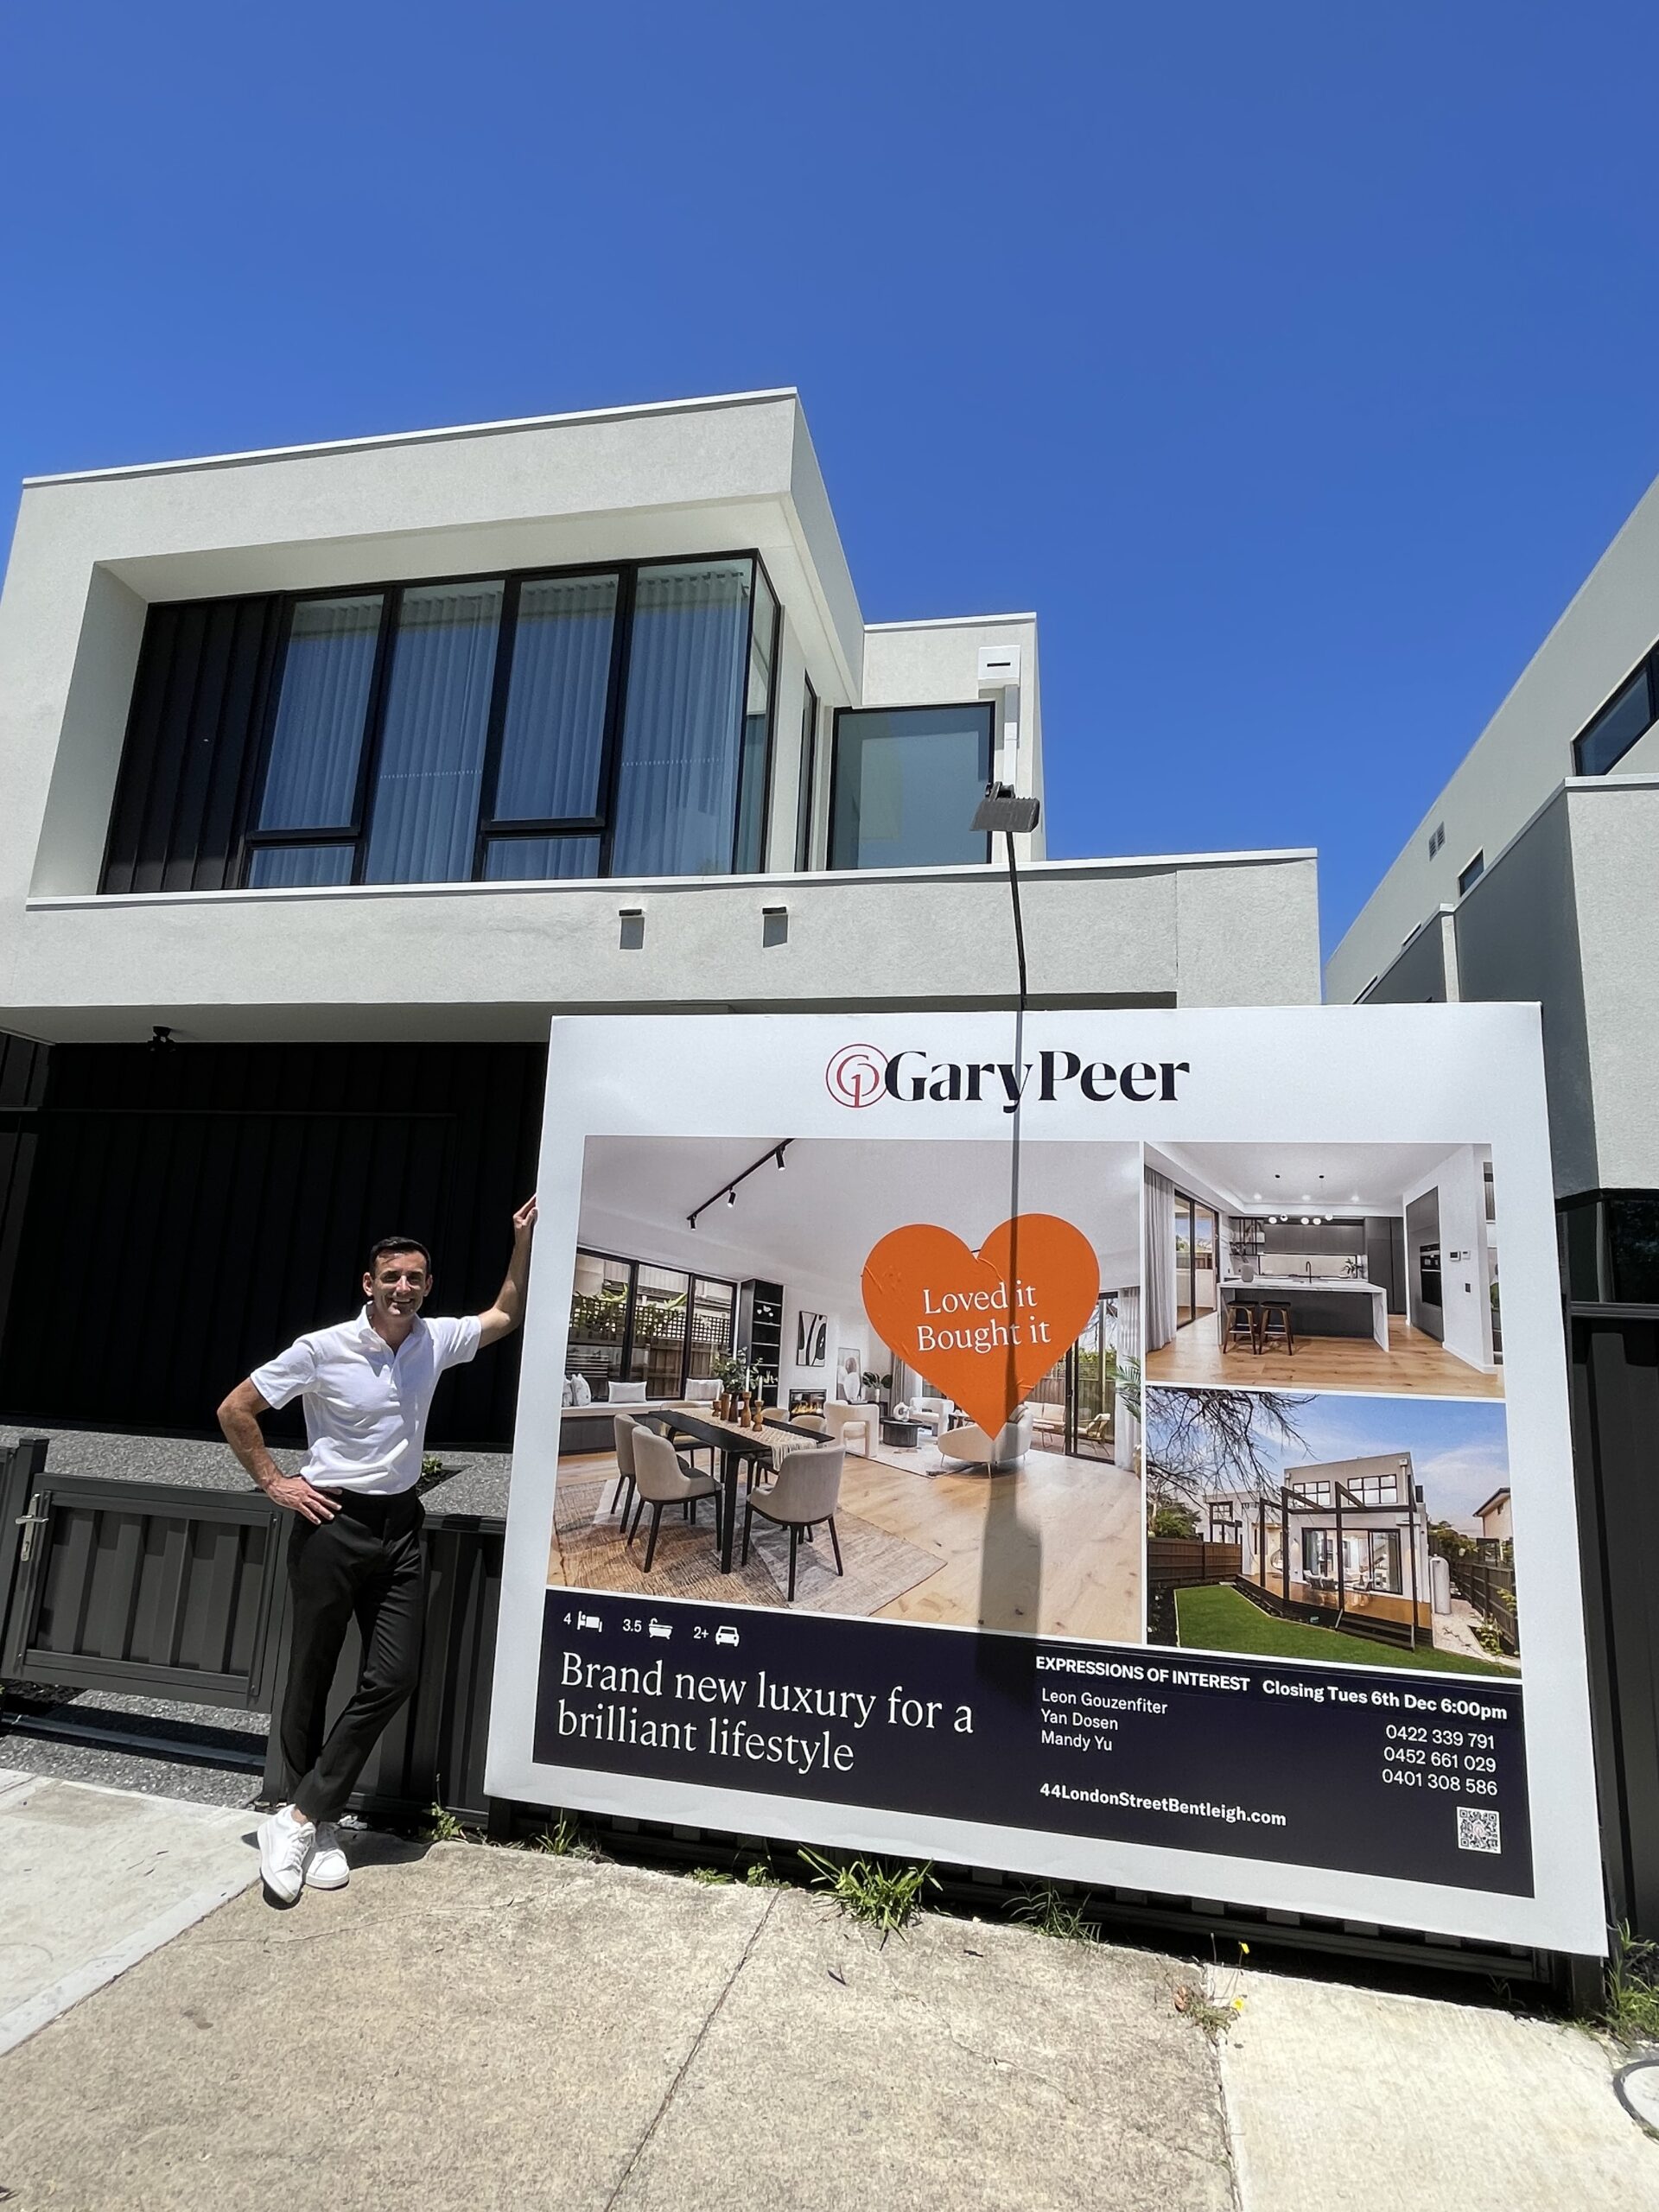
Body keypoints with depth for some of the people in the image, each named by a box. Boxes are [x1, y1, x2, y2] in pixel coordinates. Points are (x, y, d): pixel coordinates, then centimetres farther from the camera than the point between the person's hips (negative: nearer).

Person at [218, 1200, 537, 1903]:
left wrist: (522, 1240, 2)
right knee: (311, 1677, 8)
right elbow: (234, 1410, -4)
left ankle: (300, 1818, 12)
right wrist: (273, 1482, -5)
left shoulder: (434, 1341, -1)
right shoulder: (322, 1349, -13)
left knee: (393, 1677, -1)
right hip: (331, 1524, -4)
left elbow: (505, 1315, 11)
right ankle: (319, 1825, 25)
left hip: (399, 1526, 4)